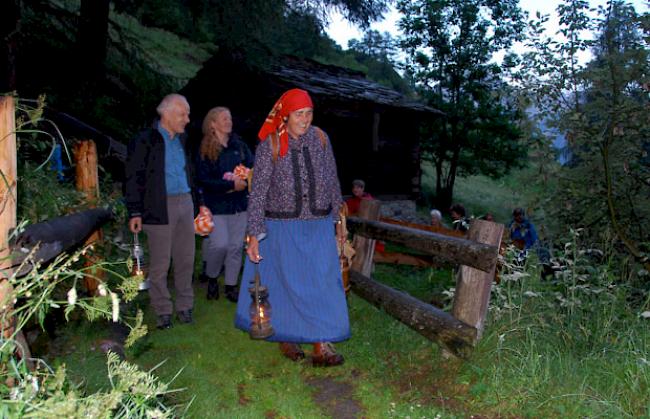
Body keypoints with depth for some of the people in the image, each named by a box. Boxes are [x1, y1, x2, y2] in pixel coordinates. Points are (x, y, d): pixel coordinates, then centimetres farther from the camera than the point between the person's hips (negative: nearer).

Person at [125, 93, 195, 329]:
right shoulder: (144, 141, -6)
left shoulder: (182, 139, 12)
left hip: (185, 203, 6)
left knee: (186, 259, 10)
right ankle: (163, 310, 15)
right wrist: (135, 213, -10)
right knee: (160, 263, 2)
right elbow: (133, 178, -6)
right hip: (159, 207, -5)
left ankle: (184, 305, 23)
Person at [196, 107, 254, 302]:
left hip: (239, 203, 4)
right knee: (220, 244, -10)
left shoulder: (239, 145, 6)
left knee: (236, 246, 6)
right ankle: (211, 278, 19)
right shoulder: (205, 150, -4)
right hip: (217, 205, -3)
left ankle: (231, 285, 21)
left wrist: (243, 182, -16)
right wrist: (230, 184, -17)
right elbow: (202, 180, -10)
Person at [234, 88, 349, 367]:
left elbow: (332, 181, 10)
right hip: (282, 227, -2)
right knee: (286, 284, 9)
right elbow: (258, 191, -9)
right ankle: (286, 338, 30)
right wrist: (254, 234, -14)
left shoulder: (320, 138, 1)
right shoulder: (270, 144, -8)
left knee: (323, 283, 0)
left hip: (319, 226, 3)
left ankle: (321, 347, 8)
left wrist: (337, 219, 13)